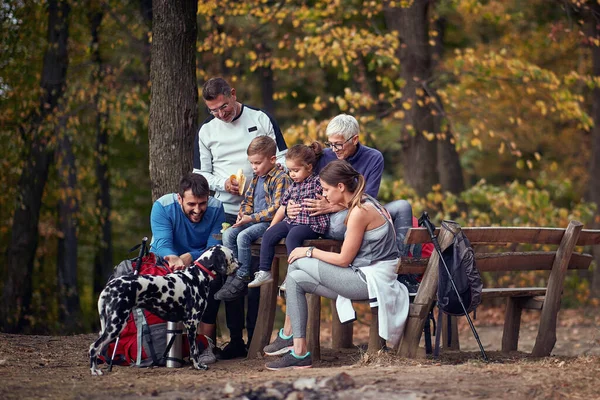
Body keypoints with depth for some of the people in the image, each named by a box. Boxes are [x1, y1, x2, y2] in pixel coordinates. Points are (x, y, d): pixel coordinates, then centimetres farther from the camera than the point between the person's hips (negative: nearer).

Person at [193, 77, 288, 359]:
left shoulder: (262, 120, 3)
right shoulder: (207, 130, 9)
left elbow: (282, 158, 4)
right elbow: (200, 174, 11)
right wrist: (224, 183, -9)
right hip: (226, 212, 2)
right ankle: (236, 340, 5)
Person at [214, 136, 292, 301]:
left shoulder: (281, 178, -11)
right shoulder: (257, 178, 17)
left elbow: (276, 208, -18)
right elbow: (248, 199, 24)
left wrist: (251, 218, -19)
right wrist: (243, 213, 0)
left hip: (270, 222, -9)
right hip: (253, 220, 9)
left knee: (243, 236, -29)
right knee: (228, 234, -12)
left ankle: (242, 278, -20)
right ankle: (232, 275, -11)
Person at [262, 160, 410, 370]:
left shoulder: (360, 212, -17)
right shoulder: (365, 204, 13)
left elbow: (343, 259, -14)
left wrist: (309, 252, -2)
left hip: (370, 280, -10)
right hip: (365, 276, 10)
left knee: (297, 262, -6)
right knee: (295, 278, 7)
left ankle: (287, 333, 6)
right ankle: (298, 352, 6)